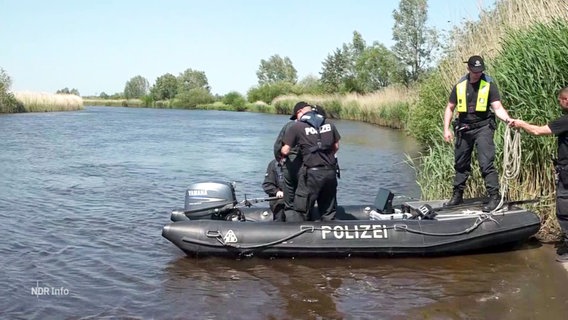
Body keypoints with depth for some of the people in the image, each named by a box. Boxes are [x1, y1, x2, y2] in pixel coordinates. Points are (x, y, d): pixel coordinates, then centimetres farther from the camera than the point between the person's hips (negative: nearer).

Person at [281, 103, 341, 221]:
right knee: (329, 212, 16)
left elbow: (285, 151, -3)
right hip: (330, 172, 5)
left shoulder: (297, 126, -4)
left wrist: (281, 153, 18)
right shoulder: (329, 125, 11)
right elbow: (336, 147, 15)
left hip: (312, 173, -5)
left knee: (301, 211, 4)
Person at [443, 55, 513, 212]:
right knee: (461, 164, 14)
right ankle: (457, 195, 27)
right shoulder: (459, 86, 3)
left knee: (486, 163, -13)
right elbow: (450, 108, 10)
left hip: (483, 128, -4)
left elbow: (498, 108, -13)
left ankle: (495, 196, -6)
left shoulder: (489, 85, -6)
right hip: (463, 129, 4)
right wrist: (446, 128, 1)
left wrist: (508, 120, -32)